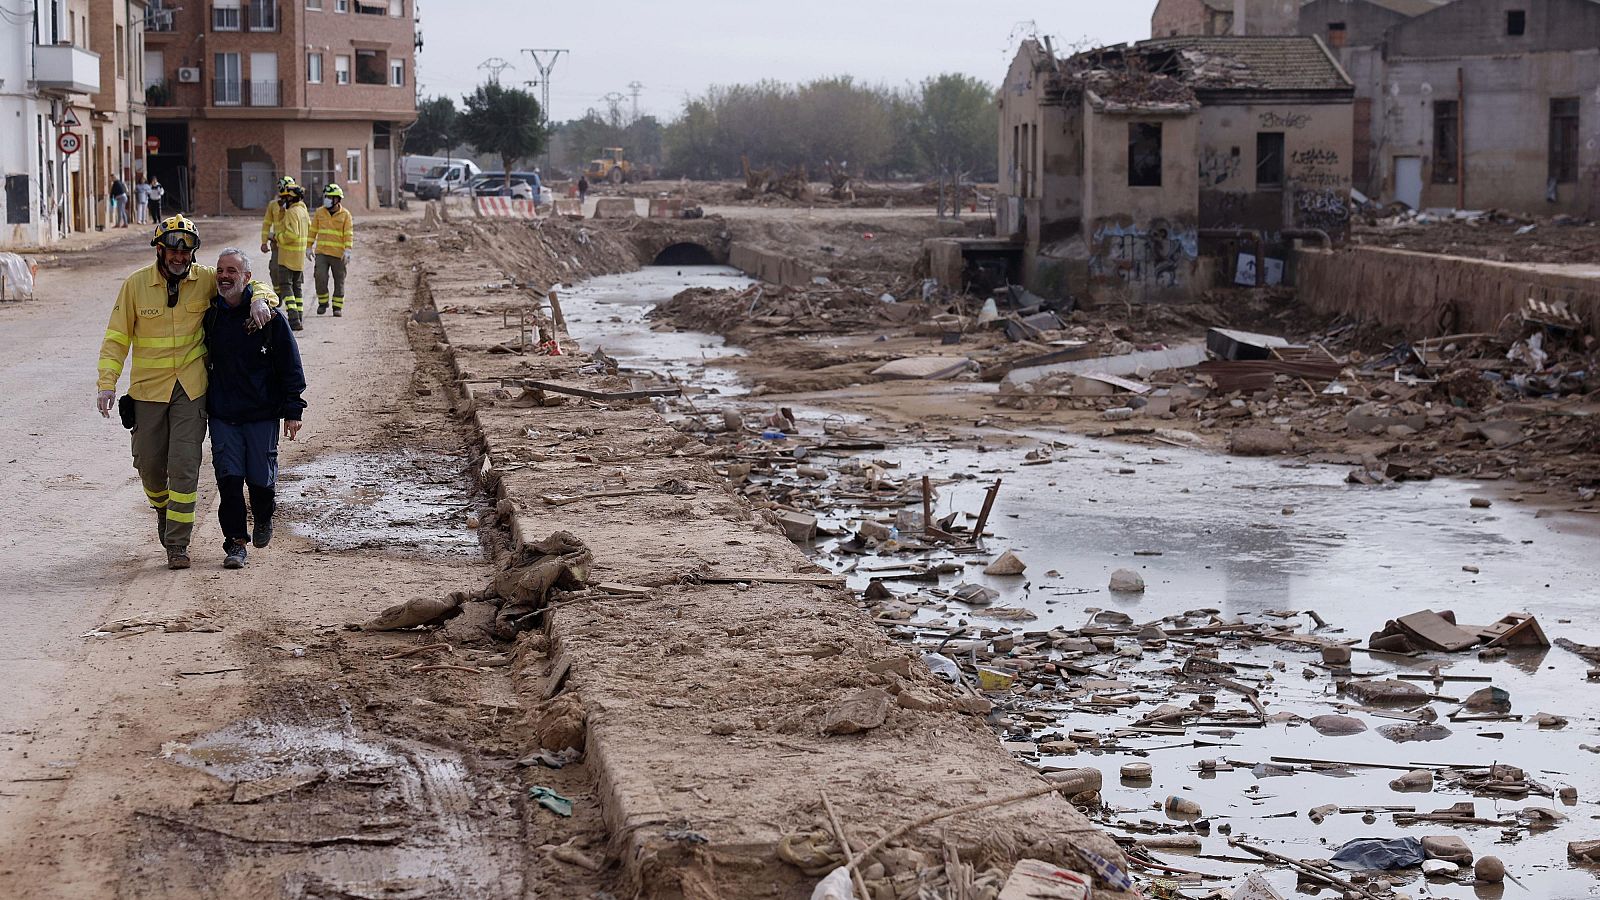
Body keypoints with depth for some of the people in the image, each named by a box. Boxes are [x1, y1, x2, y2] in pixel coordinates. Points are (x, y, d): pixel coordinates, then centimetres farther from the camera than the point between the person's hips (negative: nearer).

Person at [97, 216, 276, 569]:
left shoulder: (206, 279, -2)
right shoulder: (135, 285, -3)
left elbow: (249, 284, 7)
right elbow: (116, 338, 1)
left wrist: (259, 299, -18)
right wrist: (107, 383, -8)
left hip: (191, 389, -1)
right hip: (148, 390, 1)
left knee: (185, 466, -8)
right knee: (149, 463, 10)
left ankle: (177, 543, 0)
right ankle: (162, 507, 43)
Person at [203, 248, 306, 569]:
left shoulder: (269, 316, -6)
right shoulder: (210, 315, 4)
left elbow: (290, 366, -3)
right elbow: (202, 360, 17)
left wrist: (292, 411, -7)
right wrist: (199, 405, 15)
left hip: (262, 413, -2)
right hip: (222, 415, 2)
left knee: (261, 478, 3)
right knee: (229, 478, -5)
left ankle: (263, 518, 34)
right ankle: (236, 542, 4)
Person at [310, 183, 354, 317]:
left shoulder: (345, 215, -3)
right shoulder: (320, 212, 6)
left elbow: (349, 234, -7)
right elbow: (313, 230, 13)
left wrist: (347, 251, -17)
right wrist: (309, 247, 11)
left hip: (338, 254, -2)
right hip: (321, 252, 2)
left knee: (339, 281, 5)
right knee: (320, 278, -10)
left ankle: (338, 306, 15)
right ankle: (322, 302, 10)